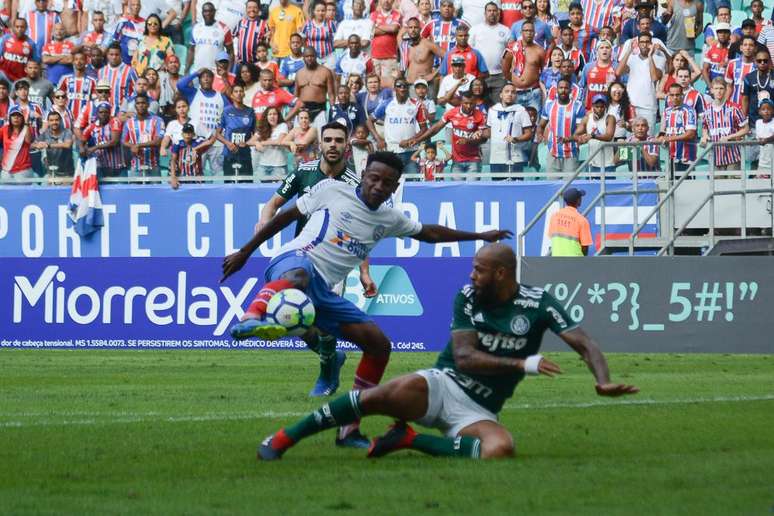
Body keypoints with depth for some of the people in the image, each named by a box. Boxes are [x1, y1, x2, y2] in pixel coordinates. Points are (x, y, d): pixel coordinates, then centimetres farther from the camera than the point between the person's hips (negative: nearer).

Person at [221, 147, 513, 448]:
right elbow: (286, 216, 12)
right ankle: (250, 320, -76)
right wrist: (245, 252, 12)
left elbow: (429, 233, 38)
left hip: (322, 292, 7)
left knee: (379, 345, 1)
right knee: (298, 276, -45)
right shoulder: (332, 191, 5)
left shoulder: (389, 220, 21)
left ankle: (350, 430, 8)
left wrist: (479, 236, 43)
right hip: (292, 264, -7)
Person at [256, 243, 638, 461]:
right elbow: (464, 356, -12)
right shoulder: (468, 298, 0)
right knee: (378, 397, -29)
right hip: (443, 384, 0)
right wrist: (524, 364, -22)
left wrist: (604, 381, -30)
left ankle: (409, 439, -19)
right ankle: (283, 439, -20)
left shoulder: (538, 304, -4)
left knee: (500, 449, -36)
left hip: (478, 412, 0)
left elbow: (584, 344, -9)